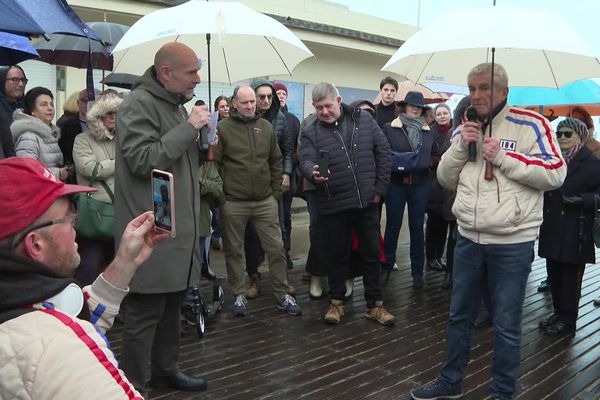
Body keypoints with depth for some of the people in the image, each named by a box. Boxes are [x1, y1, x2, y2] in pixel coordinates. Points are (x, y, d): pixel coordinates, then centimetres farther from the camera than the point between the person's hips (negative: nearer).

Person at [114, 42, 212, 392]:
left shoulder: (176, 103, 18)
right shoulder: (139, 104, -11)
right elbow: (142, 160, -22)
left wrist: (202, 145, 9)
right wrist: (189, 127, -20)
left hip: (178, 231, 9)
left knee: (172, 307, 18)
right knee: (145, 314, -1)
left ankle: (165, 370, 34)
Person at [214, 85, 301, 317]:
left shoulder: (266, 127, 8)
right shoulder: (223, 128, -3)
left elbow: (276, 162, 13)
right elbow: (214, 163, -5)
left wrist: (276, 192, 8)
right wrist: (220, 193, -8)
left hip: (265, 202, 3)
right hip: (233, 202, -2)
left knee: (276, 248, 4)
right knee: (233, 251, 9)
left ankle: (282, 295, 17)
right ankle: (239, 295, 24)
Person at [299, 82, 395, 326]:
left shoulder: (364, 120, 3)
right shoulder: (310, 132, -1)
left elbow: (383, 152, 5)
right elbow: (306, 161, -14)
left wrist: (380, 187, 0)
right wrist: (313, 173, -38)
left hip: (367, 202, 2)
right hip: (333, 205, -1)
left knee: (371, 253, 10)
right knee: (337, 255, 10)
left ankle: (374, 305, 24)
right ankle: (336, 302, 28)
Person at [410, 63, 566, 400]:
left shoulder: (530, 124, -6)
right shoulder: (466, 129, 12)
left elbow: (556, 174, -13)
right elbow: (446, 180, 10)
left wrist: (502, 156, -17)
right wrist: (460, 146, -6)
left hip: (512, 243, -5)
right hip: (468, 239, 6)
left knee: (507, 324, 6)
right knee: (460, 314, 17)